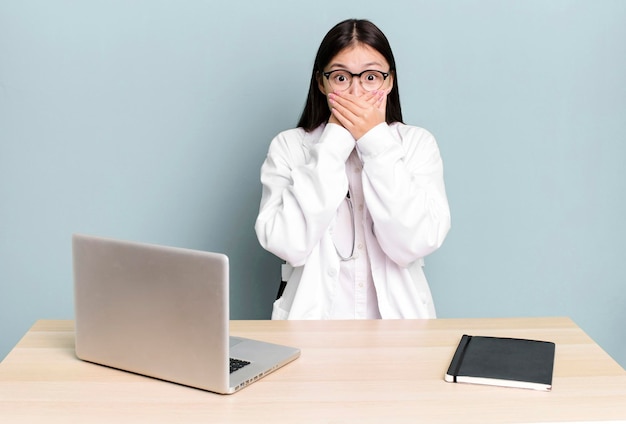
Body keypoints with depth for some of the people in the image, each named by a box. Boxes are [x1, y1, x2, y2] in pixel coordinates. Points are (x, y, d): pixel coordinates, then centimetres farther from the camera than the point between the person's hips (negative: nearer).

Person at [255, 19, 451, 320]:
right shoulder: (288, 146, 1)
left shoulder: (418, 144, 3)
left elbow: (413, 245, -11)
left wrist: (376, 142, -11)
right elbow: (289, 246, -13)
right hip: (312, 321, 0)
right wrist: (335, 143, -12)